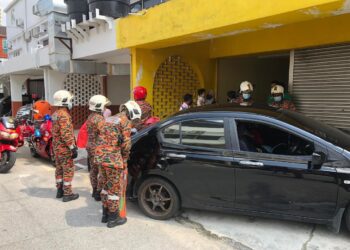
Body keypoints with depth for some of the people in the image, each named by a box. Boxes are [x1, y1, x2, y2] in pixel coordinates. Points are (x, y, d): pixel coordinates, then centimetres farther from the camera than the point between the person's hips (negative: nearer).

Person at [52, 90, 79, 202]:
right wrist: (73, 148, -22)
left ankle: (60, 190, 27)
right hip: (65, 148, -10)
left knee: (59, 169, 17)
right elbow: (66, 134, -26)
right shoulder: (64, 115, -20)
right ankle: (67, 194, 4)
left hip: (57, 147, 10)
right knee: (68, 170, -1)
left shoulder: (55, 114, 11)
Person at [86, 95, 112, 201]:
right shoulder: (99, 119, -19)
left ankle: (94, 190, 27)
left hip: (90, 147, 10)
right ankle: (98, 193, 5)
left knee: (93, 170, 16)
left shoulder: (90, 117, 11)